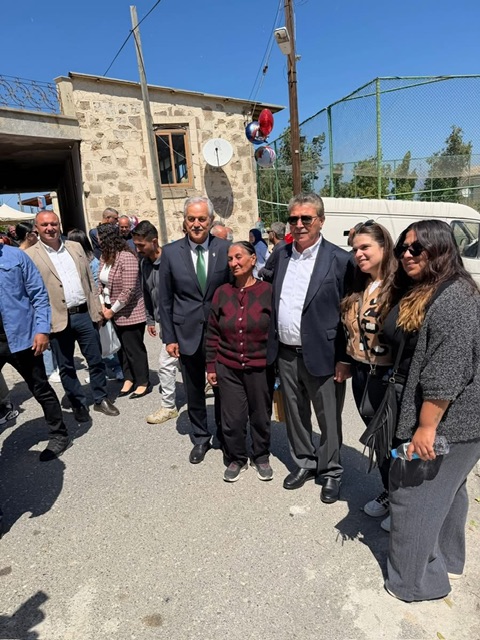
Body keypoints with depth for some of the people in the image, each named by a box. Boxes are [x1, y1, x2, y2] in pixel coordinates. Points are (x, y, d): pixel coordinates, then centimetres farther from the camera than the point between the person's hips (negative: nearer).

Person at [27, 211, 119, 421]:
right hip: (58, 319, -3)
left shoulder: (75, 247, 9)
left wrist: (96, 308, 8)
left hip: (84, 314, 3)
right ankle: (78, 404, 27)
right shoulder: (30, 255, -4)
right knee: (66, 367, 11)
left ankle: (101, 399, 28)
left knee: (96, 361, 11)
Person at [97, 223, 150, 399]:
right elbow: (101, 283, 10)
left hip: (130, 313, -8)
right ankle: (129, 379, 29)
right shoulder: (104, 257, 5)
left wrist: (112, 310, -16)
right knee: (122, 347, 15)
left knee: (134, 348, 3)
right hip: (113, 313, 8)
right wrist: (102, 305, -3)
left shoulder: (126, 258, -20)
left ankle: (143, 383, 18)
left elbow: (128, 291, -24)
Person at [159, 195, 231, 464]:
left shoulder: (226, 248, -4)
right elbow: (166, 299, 1)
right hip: (187, 333, 1)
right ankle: (201, 438, 36)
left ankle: (225, 434, 37)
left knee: (222, 388, 14)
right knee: (194, 391, 15)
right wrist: (169, 337, -1)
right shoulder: (171, 252, -3)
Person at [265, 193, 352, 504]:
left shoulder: (339, 260, -11)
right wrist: (272, 345, 10)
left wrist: (344, 359, -11)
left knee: (329, 419, 12)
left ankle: (331, 471, 33)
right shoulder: (281, 254, 6)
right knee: (295, 414, 19)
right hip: (285, 354, 5)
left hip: (321, 355, -5)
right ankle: (305, 462, 40)